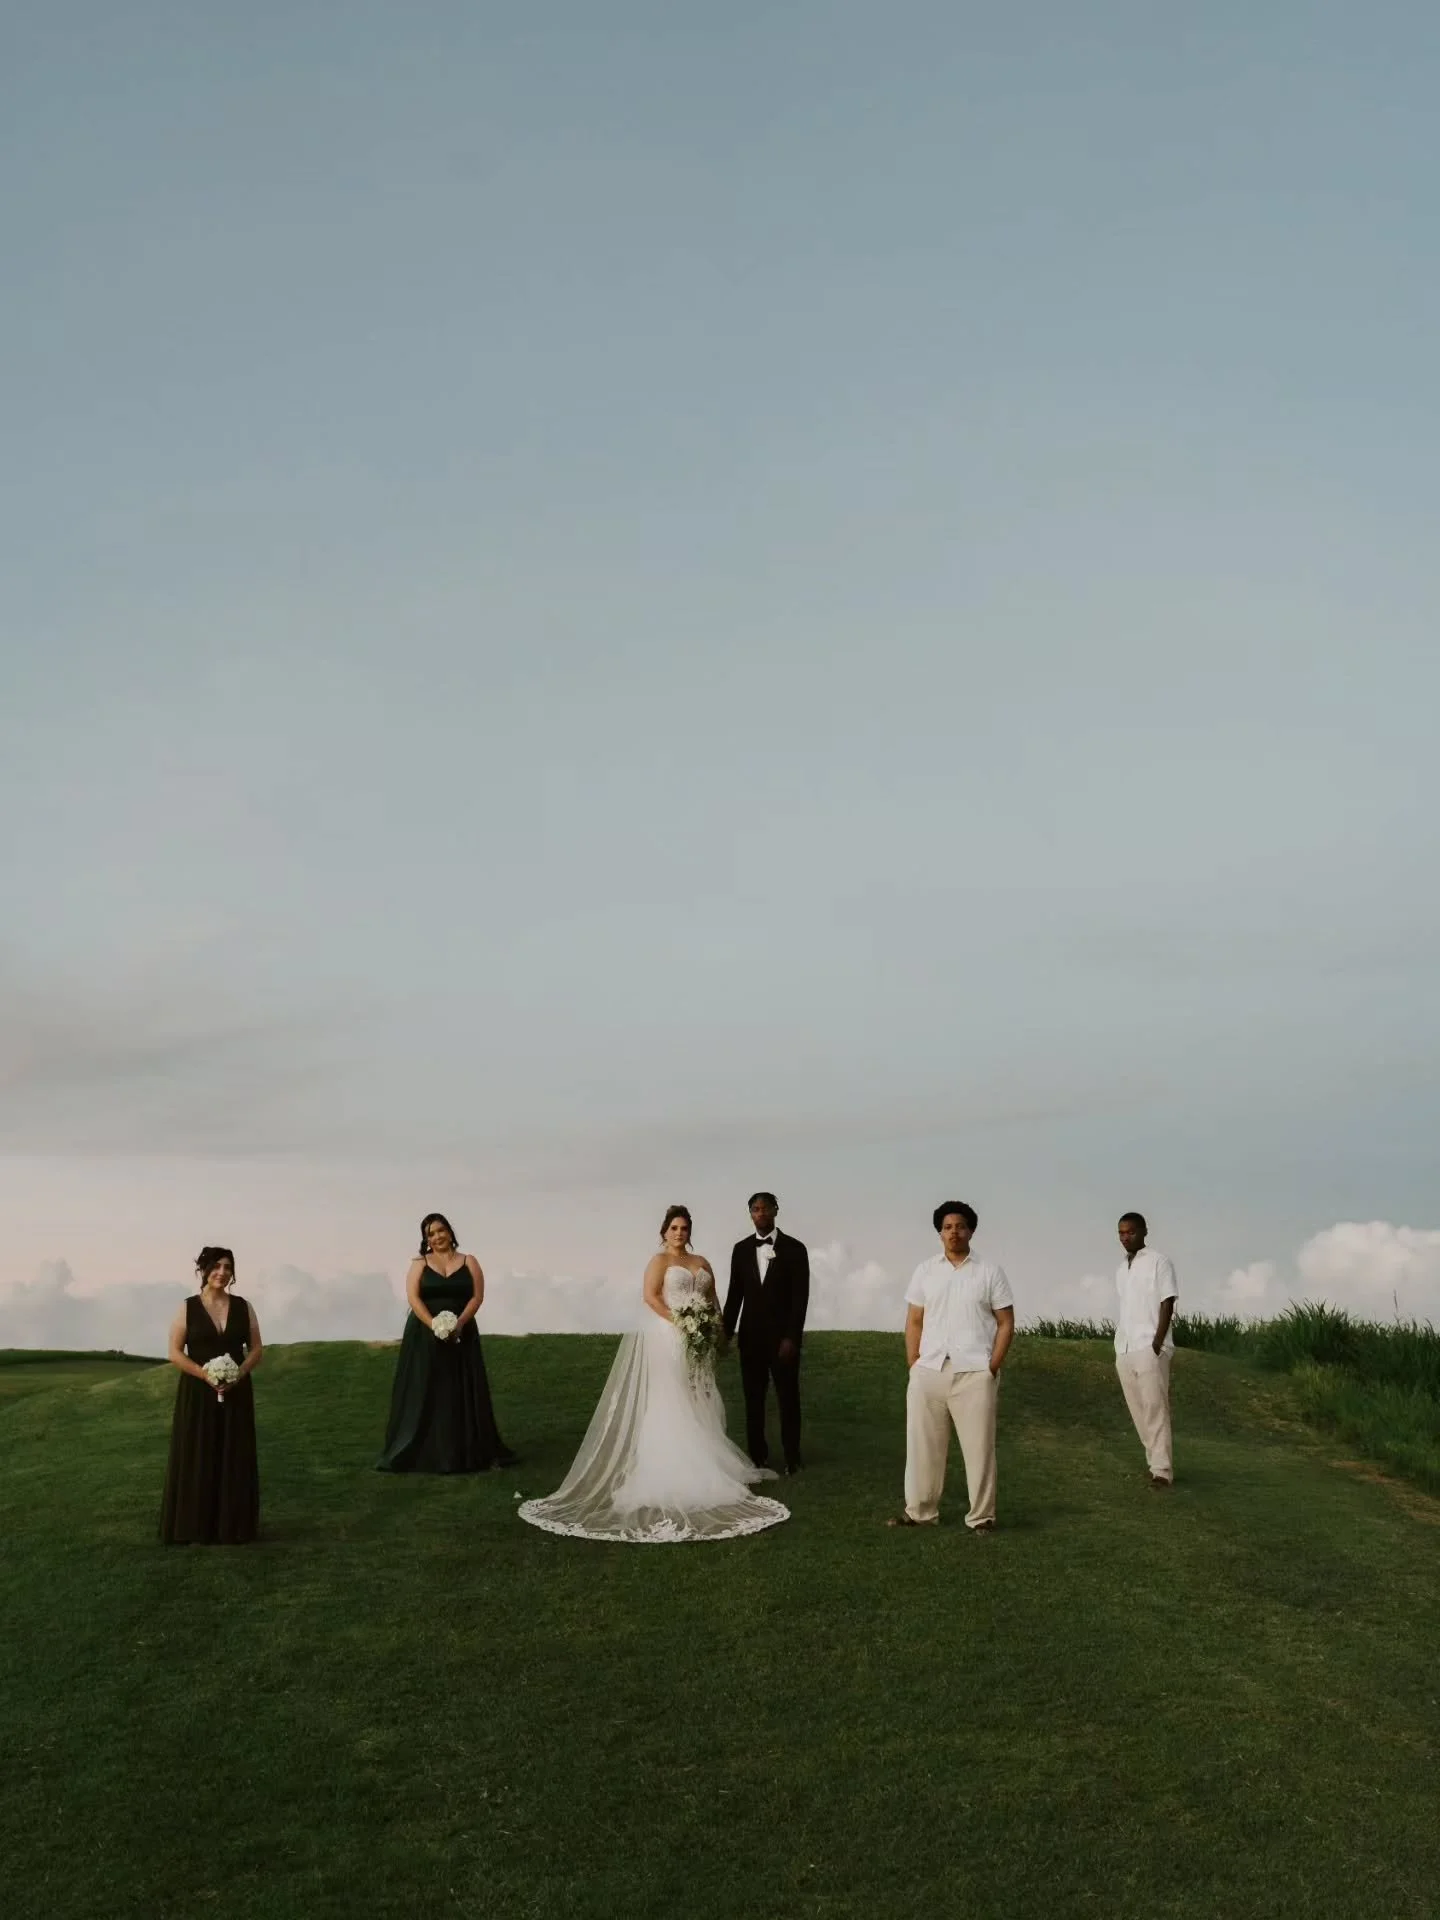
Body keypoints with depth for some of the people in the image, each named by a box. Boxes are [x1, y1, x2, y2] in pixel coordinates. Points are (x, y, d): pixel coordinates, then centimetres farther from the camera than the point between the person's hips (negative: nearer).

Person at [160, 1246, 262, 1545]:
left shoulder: (243, 1307, 5)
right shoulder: (188, 1308, -2)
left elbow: (256, 1349, 6)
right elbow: (174, 1352, -5)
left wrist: (239, 1375, -12)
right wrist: (204, 1374, -17)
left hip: (236, 1393, 2)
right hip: (197, 1393, -2)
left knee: (234, 1459, 3)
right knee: (196, 1458, -1)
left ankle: (232, 1526, 10)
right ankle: (194, 1528, 5)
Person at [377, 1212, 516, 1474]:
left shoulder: (469, 1262, 7)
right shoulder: (419, 1263, 5)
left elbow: (477, 1296, -1)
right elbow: (413, 1297, -6)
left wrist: (459, 1323, -17)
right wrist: (434, 1325, -18)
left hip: (461, 1335, 1)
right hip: (425, 1336, -1)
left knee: (463, 1394, 1)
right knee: (424, 1394, -2)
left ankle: (468, 1453, 5)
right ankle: (421, 1454, 2)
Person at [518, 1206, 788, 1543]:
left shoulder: (701, 1262, 17)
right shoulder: (660, 1260, -2)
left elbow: (713, 1299, 18)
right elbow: (650, 1295, -14)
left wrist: (717, 1327, 2)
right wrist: (678, 1322, -21)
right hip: (669, 1338, -7)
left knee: (699, 1401, 8)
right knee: (670, 1402, -6)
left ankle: (700, 1462, 13)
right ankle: (670, 1466, -6)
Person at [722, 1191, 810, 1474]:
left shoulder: (794, 1248, -5)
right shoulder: (741, 1249, 5)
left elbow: (800, 1296, -8)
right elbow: (734, 1293, 8)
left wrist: (792, 1337, -13)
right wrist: (726, 1331, 3)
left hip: (783, 1335, -3)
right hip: (751, 1335, 3)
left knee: (788, 1397, 5)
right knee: (753, 1398, 6)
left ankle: (792, 1456, 14)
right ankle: (757, 1455, 14)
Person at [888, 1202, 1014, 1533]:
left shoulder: (990, 1272, 3)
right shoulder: (925, 1271, 9)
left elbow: (1006, 1324, 2)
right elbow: (914, 1322, 11)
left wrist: (992, 1368, -6)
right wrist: (913, 1366, 1)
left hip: (974, 1373, -2)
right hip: (928, 1372, 3)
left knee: (979, 1447, 2)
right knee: (922, 1444, 7)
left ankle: (982, 1516, 12)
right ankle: (920, 1511, 19)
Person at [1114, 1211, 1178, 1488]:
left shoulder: (1158, 1262, -3)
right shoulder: (1120, 1269, 16)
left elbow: (1168, 1304, -8)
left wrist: (1157, 1343, -15)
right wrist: (1119, 1344, 13)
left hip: (1150, 1347, -7)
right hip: (1124, 1349, 7)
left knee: (1155, 1409, -9)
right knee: (1138, 1410, 8)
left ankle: (1162, 1469, -9)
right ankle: (1154, 1460, 17)